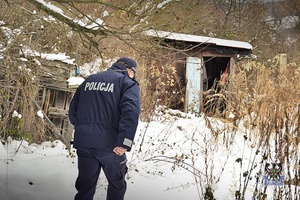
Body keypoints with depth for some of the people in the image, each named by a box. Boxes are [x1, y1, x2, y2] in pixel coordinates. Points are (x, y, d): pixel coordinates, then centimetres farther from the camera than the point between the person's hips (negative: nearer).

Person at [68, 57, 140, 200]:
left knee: (85, 185, 12)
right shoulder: (128, 83, 0)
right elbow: (131, 113, -17)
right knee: (117, 185, 14)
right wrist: (124, 143, -21)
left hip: (83, 142, 5)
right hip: (109, 144, -4)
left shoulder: (89, 80, 17)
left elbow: (73, 110, 17)